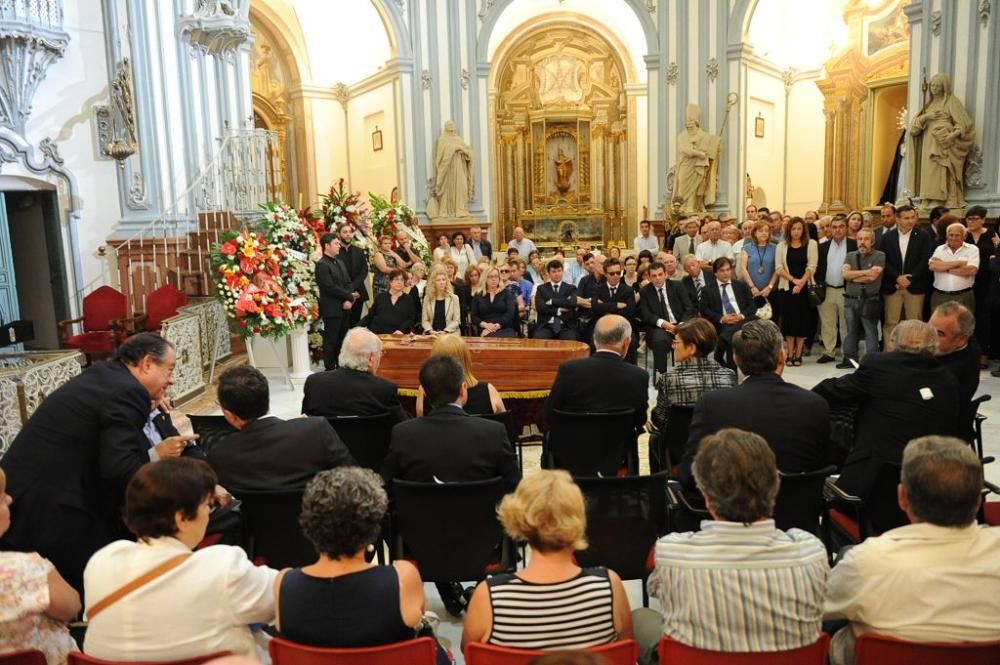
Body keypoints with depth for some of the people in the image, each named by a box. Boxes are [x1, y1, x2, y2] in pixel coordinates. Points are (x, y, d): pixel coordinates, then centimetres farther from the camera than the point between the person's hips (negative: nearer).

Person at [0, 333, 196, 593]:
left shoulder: (100, 375, 12)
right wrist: (156, 455, -8)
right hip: (48, 513, -10)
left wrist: (152, 412, 11)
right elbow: (118, 469, -23)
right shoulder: (127, 392, -16)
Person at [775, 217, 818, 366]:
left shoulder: (811, 244, 2)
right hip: (787, 287, 1)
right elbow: (779, 268, -2)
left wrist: (801, 283, -15)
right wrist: (793, 280, -14)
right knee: (788, 319, 1)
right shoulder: (782, 246, 5)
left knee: (802, 319, 1)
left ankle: (798, 354, 7)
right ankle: (790, 354, 7)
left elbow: (811, 267, -4)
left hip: (805, 288, -1)